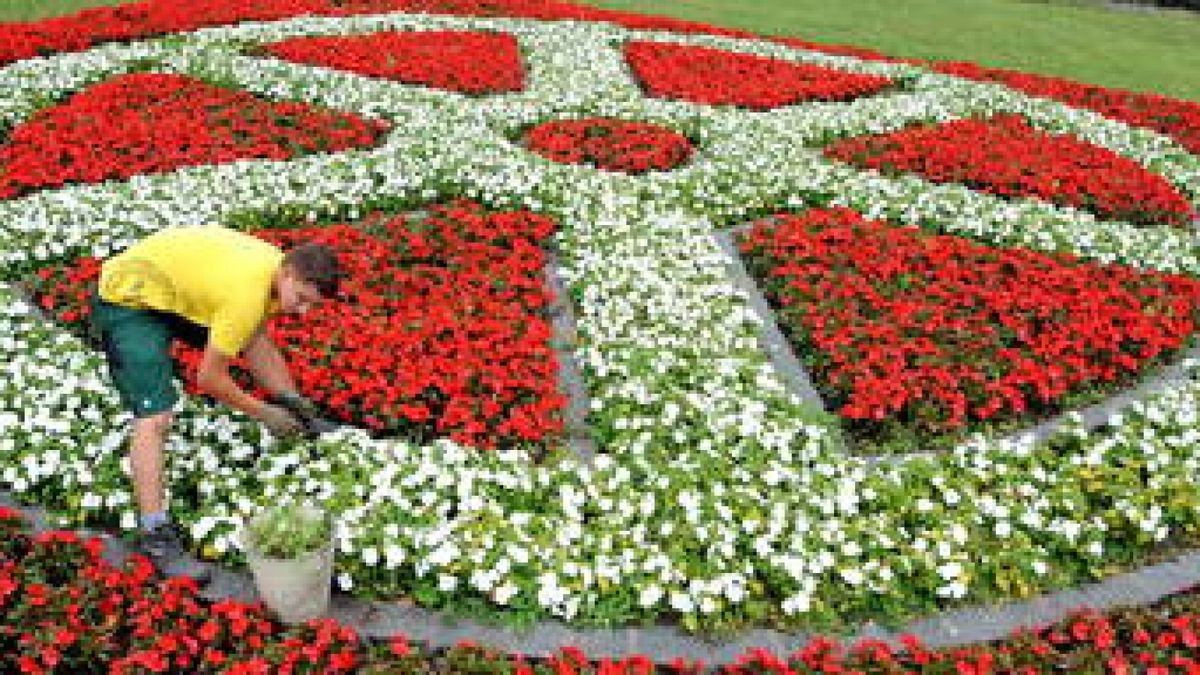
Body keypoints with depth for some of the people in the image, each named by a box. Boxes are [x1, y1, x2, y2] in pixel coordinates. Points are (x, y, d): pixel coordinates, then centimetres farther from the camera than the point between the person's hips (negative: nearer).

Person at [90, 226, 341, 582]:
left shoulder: (278, 264, -6)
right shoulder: (247, 294, -33)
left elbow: (255, 339, 7)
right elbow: (209, 379, -23)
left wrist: (291, 403, 4)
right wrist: (264, 413, -11)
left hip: (172, 283, 10)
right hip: (127, 300, -10)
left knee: (252, 336, 18)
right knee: (155, 418, -20)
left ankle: (297, 418, 39)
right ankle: (156, 537, -19)